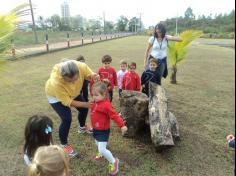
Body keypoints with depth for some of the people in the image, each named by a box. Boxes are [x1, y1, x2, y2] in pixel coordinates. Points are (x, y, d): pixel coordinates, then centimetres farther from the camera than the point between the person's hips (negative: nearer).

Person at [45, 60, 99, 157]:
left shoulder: (81, 66, -37)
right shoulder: (56, 82, -44)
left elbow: (91, 75, -20)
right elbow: (67, 102, -33)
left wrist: (95, 77, -44)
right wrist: (86, 104, -36)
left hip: (73, 92, 5)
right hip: (55, 96, -5)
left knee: (84, 109, 14)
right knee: (67, 119, -14)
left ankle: (82, 127, 46)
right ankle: (64, 145, 12)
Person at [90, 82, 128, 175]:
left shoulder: (106, 105, -28)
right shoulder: (96, 102, -4)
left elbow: (114, 116, -28)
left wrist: (122, 125, -33)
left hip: (103, 131, -8)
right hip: (95, 129, 8)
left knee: (102, 149, -10)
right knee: (98, 144, 29)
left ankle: (113, 162, 15)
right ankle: (101, 153, 62)